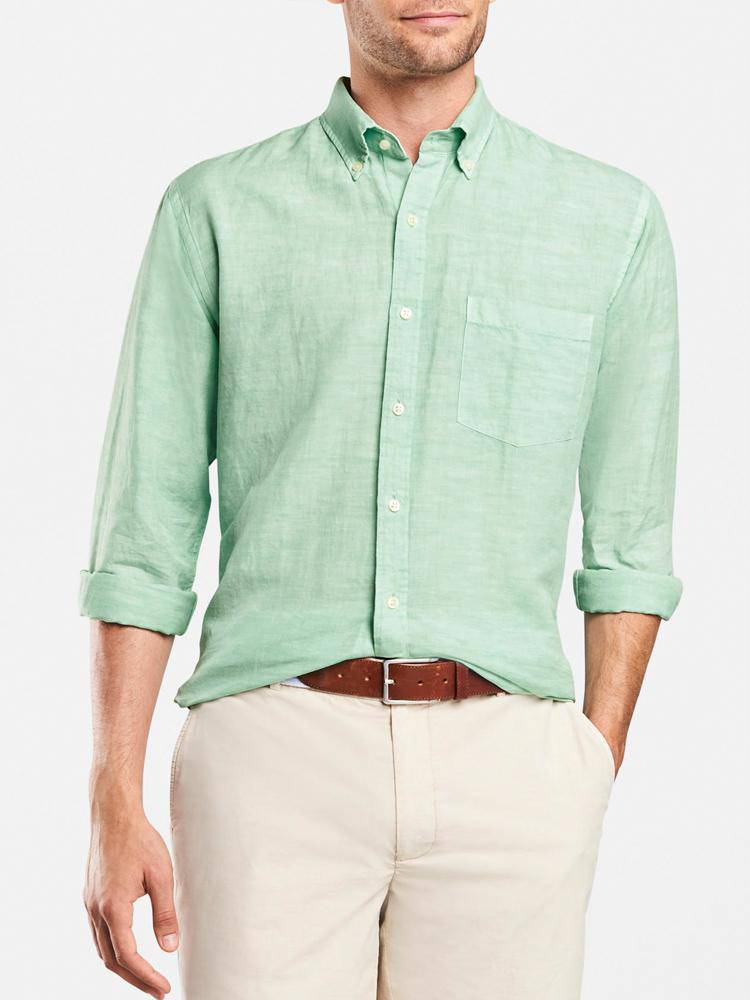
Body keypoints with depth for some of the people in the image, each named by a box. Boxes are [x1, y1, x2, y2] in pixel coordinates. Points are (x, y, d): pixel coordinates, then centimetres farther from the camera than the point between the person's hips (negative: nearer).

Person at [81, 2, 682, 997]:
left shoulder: (614, 219, 9)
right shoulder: (215, 210, 7)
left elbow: (628, 539, 11)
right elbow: (145, 532, 6)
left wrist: (593, 786, 4)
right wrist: (115, 806, -1)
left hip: (505, 767, 1)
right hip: (275, 762, -1)